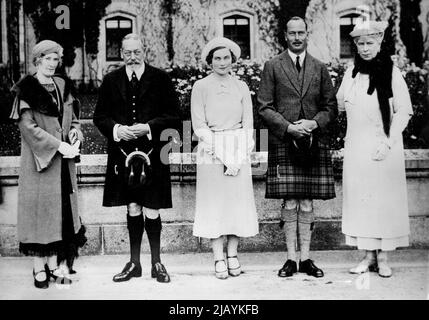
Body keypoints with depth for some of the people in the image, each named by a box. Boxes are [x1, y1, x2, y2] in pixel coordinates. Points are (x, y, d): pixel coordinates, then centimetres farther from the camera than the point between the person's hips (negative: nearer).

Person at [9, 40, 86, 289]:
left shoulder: (62, 86, 12)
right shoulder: (27, 90, -6)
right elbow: (28, 127, -14)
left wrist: (75, 131, -5)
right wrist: (59, 145, -19)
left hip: (63, 161, 6)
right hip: (39, 160, -5)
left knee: (62, 209, 5)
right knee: (41, 209, -1)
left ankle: (55, 263, 12)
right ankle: (40, 267, 7)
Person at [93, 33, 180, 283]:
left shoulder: (160, 79, 1)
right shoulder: (111, 80, 8)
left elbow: (173, 115, -1)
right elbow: (100, 115, 9)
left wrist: (148, 127, -15)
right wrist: (116, 129, -10)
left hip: (153, 154, -2)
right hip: (123, 153, 2)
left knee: (151, 210, 3)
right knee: (133, 209, 10)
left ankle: (156, 263, 17)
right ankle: (134, 263, 21)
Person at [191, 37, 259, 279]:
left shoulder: (241, 87, 10)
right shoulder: (201, 87, 3)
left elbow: (248, 123, 6)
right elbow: (198, 124, -2)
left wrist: (240, 154, -7)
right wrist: (218, 151, -12)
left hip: (238, 151, 2)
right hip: (211, 150, -2)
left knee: (238, 201, 1)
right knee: (214, 203, -1)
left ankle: (233, 255, 11)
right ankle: (219, 258, 4)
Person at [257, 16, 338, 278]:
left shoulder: (320, 68, 12)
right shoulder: (272, 67, 6)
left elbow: (331, 107, 11)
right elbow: (264, 107, 1)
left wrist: (315, 123, -8)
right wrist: (288, 127, -11)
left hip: (313, 142, 2)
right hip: (282, 142, -2)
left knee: (307, 204, 5)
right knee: (290, 203, 0)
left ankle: (306, 258, 13)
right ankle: (291, 258, 10)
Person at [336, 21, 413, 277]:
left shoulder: (392, 73, -4)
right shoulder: (351, 74, 9)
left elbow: (404, 112, -6)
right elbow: (340, 104, 18)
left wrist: (388, 143, -13)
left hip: (384, 148, -4)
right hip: (356, 148, 4)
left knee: (385, 198, 1)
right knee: (360, 199, 4)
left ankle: (383, 258, 9)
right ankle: (369, 256, 12)